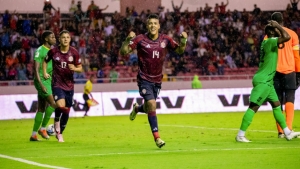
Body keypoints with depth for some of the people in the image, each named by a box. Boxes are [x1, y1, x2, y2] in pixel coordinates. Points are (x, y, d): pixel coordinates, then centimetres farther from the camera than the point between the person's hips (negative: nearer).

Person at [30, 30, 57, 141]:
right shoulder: (40, 51, -10)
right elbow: (36, 69, -16)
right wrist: (41, 84, -23)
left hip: (48, 81, 9)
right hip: (42, 81, -8)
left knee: (41, 109, 7)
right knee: (53, 103, -18)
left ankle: (34, 135, 10)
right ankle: (42, 128, -7)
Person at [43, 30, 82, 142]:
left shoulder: (74, 52, -3)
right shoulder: (53, 51, -5)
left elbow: (80, 68, 3)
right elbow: (45, 61, 14)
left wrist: (74, 68, -19)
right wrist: (44, 73, 0)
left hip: (69, 85, 2)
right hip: (57, 84, -2)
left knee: (66, 111, 7)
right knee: (61, 105, -26)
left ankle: (60, 133, 28)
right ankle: (56, 121, 6)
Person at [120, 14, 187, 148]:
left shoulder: (165, 40, -2)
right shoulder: (140, 39, -12)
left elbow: (179, 50, 4)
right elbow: (123, 52, -15)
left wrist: (183, 40, -15)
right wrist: (128, 40, -33)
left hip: (157, 80, 4)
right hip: (144, 79, -4)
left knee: (149, 109, 14)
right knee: (152, 104, -20)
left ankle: (137, 108, 52)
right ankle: (156, 137, -13)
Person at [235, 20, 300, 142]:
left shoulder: (266, 42, 11)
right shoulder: (271, 42, -16)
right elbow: (287, 37, -29)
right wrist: (278, 26, -15)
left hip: (267, 81, 10)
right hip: (262, 81, -10)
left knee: (276, 104, 14)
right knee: (254, 107, -10)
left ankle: (287, 133, 21)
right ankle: (240, 135, -9)